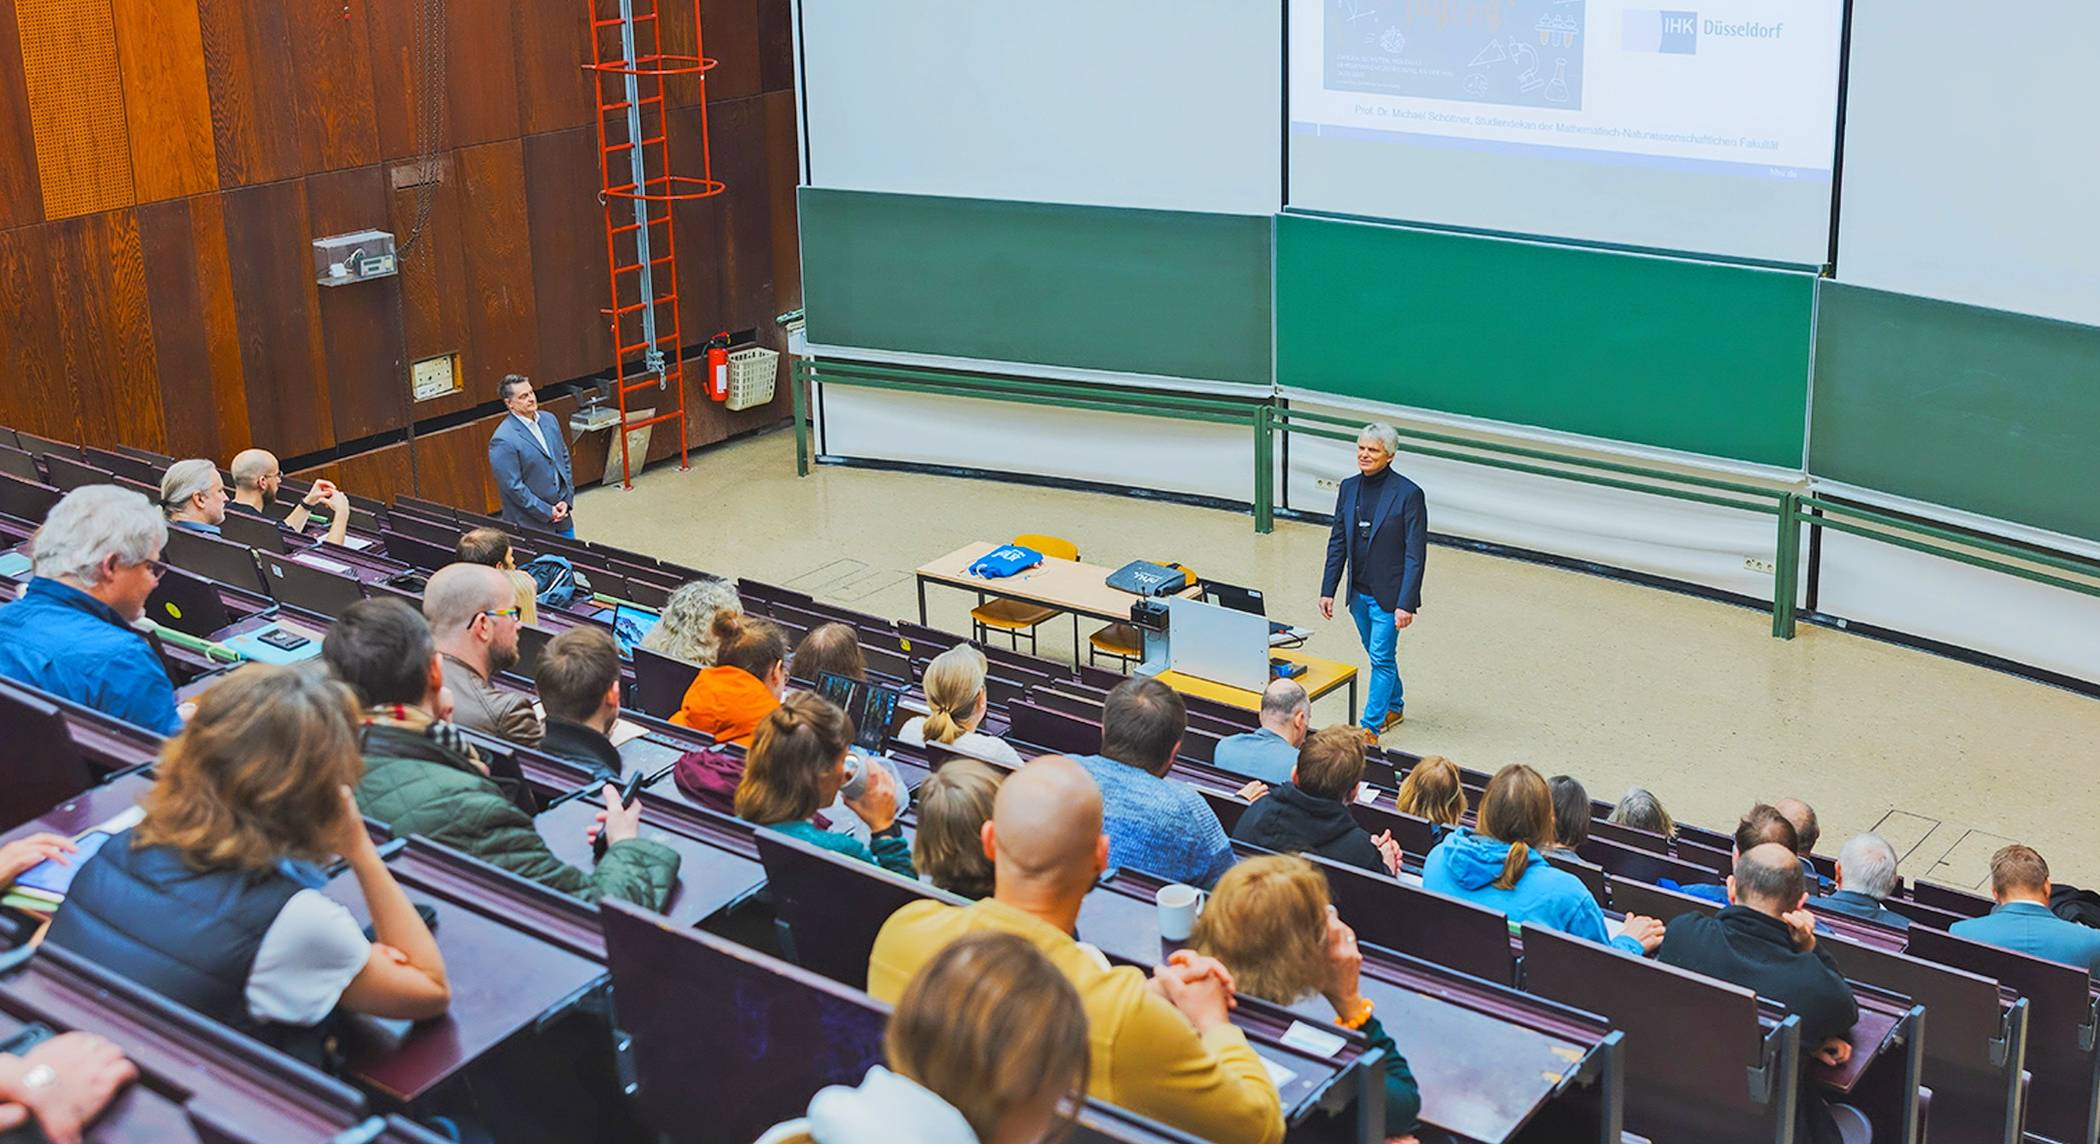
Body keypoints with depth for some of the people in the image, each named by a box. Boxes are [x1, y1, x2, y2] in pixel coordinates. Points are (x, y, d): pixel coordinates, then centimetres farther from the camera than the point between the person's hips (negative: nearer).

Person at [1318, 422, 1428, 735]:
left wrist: (1406, 604, -19)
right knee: (1379, 654, 20)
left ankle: (1371, 727, 3)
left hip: (1388, 595, -6)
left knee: (1382, 658, -3)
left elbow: (1415, 554, -15)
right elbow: (1337, 542, 9)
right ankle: (1394, 707, 39)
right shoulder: (1349, 487, 2)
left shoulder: (1408, 493, -15)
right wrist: (1327, 590, 5)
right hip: (1359, 592, 6)